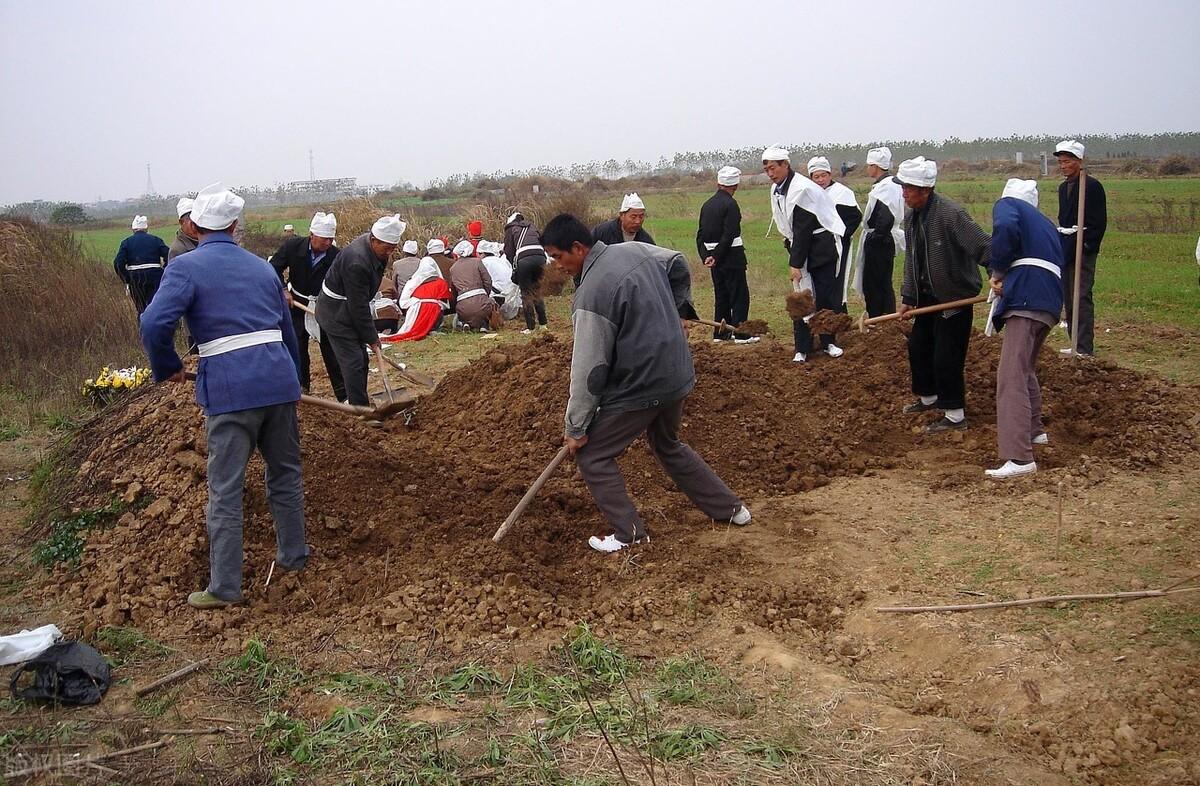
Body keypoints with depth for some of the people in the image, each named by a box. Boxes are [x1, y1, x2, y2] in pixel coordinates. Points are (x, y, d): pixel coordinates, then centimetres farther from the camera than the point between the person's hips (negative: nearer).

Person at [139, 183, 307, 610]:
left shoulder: (186, 267, -2)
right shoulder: (261, 267, 15)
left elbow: (154, 324, -16)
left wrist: (168, 367, 1)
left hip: (229, 389, -5)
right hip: (280, 380, 5)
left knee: (225, 489, 2)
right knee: (285, 473, 21)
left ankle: (224, 586, 7)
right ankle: (293, 555, 34)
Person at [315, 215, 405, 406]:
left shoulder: (375, 248, -2)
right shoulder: (357, 261, -32)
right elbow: (359, 305, -26)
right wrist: (371, 338, -19)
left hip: (349, 309, 10)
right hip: (336, 313, -10)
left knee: (360, 359, 14)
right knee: (353, 362, -11)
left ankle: (359, 403, 25)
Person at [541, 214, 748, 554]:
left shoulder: (592, 294, -23)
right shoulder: (635, 250, 1)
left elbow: (589, 369, -20)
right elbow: (679, 265, 20)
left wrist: (576, 427, -11)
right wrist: (674, 312, 26)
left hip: (640, 387, -9)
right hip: (677, 374, 9)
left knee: (592, 456, 6)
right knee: (668, 445, 30)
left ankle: (629, 533, 9)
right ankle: (730, 507, 36)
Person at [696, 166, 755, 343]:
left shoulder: (707, 205, 10)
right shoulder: (731, 204, -14)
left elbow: (700, 234, 8)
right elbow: (729, 234, -20)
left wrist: (705, 256, 3)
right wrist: (716, 257, -16)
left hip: (713, 256, 7)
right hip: (731, 255, -7)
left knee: (721, 295, 14)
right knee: (739, 294, 0)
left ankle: (720, 333, 17)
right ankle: (740, 333, 1)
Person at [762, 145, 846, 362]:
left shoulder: (801, 189, -21)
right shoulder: (777, 190, 6)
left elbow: (803, 229, -22)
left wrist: (796, 263, -21)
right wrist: (792, 252, 5)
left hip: (821, 248, -7)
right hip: (799, 247, 7)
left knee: (825, 295, 1)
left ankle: (829, 342, 15)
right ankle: (802, 348, 7)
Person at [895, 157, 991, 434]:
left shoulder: (951, 214, -24)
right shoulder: (911, 216, 1)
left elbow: (983, 247, -25)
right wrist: (908, 299, 7)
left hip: (955, 296, -9)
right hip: (928, 296, 9)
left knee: (946, 358, -7)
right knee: (918, 346, 19)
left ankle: (955, 416, 6)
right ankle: (928, 397, 40)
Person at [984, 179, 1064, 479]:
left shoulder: (1007, 204, 10)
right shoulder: (1045, 222, 33)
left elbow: (1005, 227, -15)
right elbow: (1058, 260, 21)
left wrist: (996, 270, -3)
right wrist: (1004, 279, 7)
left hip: (1025, 298, -9)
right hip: (1051, 300, 9)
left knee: (1011, 376, -15)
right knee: (1025, 369, 29)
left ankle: (1019, 457, -25)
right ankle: (1034, 430, 42)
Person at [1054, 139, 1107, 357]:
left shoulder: (1092, 186, -8)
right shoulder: (1063, 187, 16)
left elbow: (1099, 222, -11)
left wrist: (1089, 246, -16)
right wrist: (1060, 245, 14)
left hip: (1083, 249, -8)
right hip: (1066, 248, 8)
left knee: (1081, 296, -11)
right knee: (1068, 297, 11)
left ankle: (1085, 347, -10)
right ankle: (1075, 342, 19)